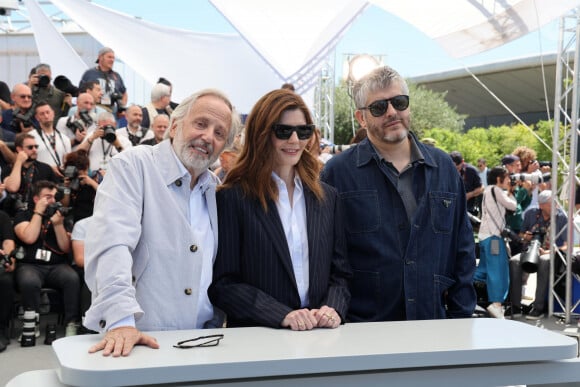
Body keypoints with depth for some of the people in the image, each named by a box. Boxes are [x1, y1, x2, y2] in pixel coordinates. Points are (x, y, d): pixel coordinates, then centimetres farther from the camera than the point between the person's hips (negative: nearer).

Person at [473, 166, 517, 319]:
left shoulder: (488, 190, 22)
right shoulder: (496, 190, -6)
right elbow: (512, 206, -6)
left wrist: (507, 192, 20)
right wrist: (510, 193, 10)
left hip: (484, 235, 9)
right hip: (493, 235, -9)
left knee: (483, 269, 14)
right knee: (498, 269, -12)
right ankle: (496, 303, -20)